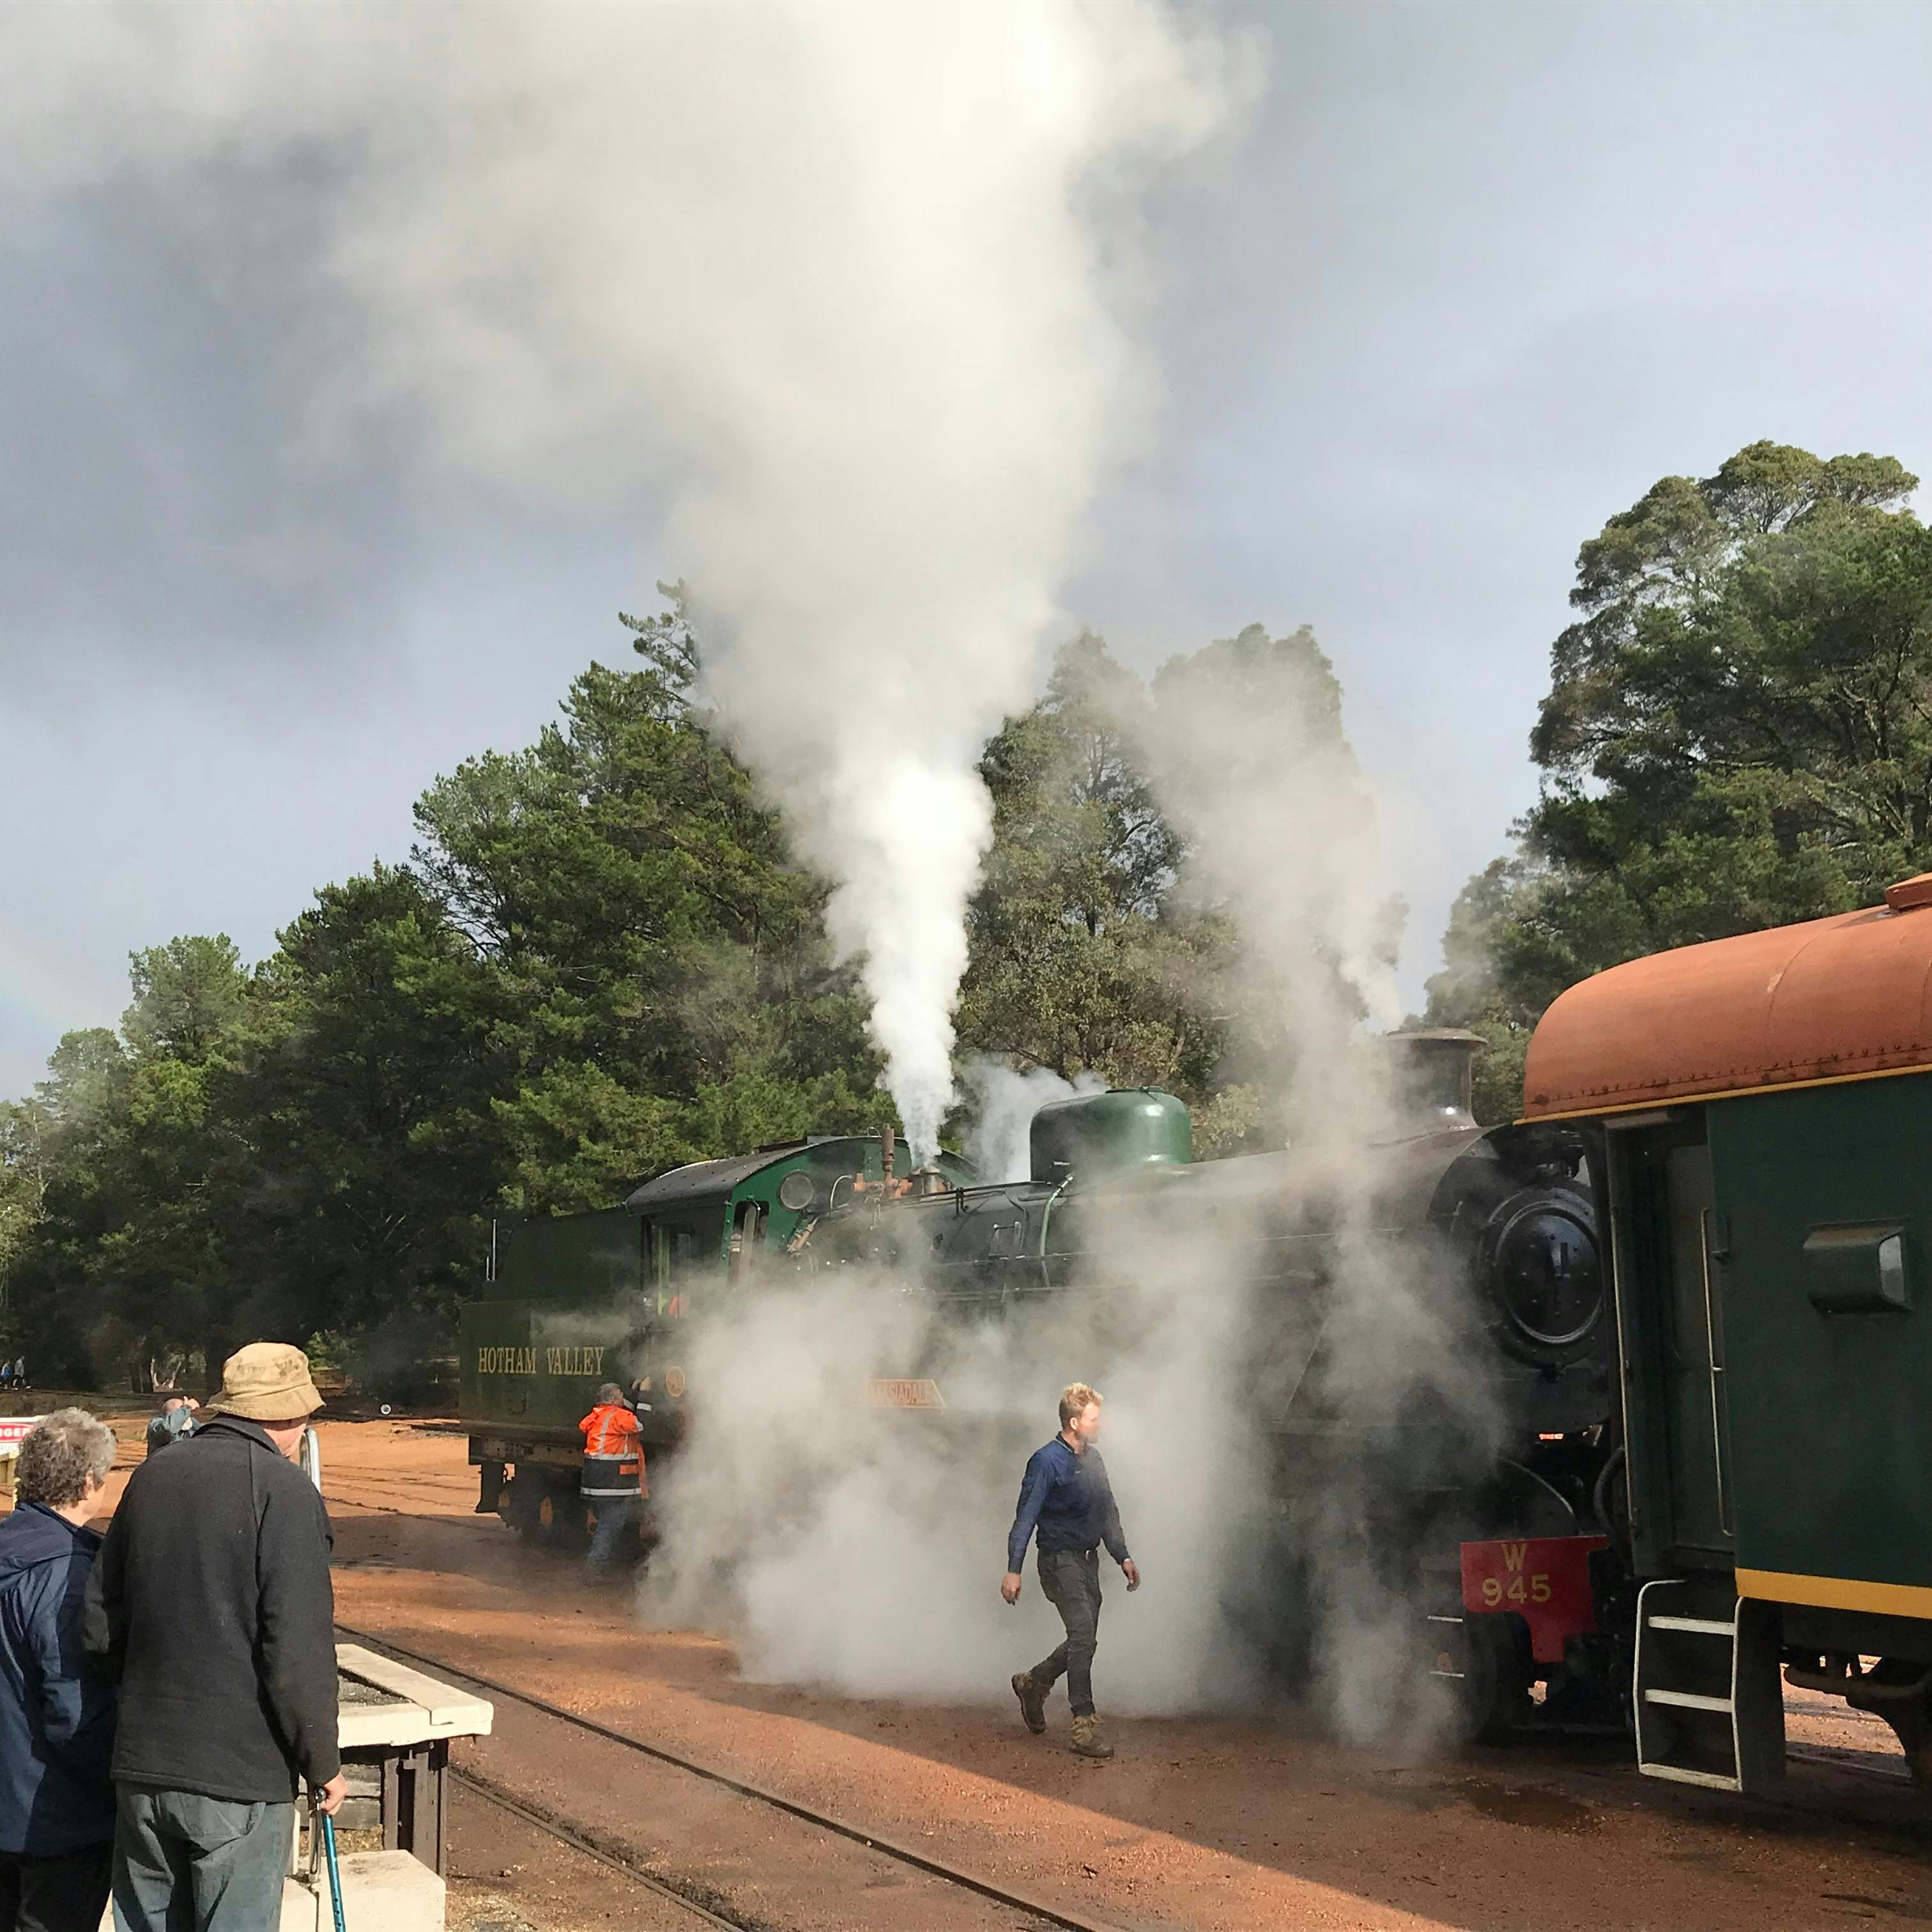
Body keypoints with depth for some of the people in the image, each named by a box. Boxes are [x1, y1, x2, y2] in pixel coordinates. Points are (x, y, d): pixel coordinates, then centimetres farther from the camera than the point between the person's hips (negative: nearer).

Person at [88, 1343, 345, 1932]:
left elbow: (102, 1625, 10)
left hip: (142, 1769, 6)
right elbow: (299, 1655, -15)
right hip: (240, 1775, -6)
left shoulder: (150, 1478, 6)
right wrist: (323, 1766, -4)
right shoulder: (285, 1490, -12)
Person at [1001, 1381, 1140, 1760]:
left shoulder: (1093, 1459, 12)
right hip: (1059, 1560, -8)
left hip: (1087, 1560, 8)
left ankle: (1033, 1683, 31)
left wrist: (1123, 1556, 18)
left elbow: (1107, 1512, 22)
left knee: (1084, 1639, 8)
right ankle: (1085, 1726, -16)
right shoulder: (1046, 1462, -13)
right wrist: (1013, 1569, -20)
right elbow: (1026, 1517, -16)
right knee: (1083, 1632, -18)